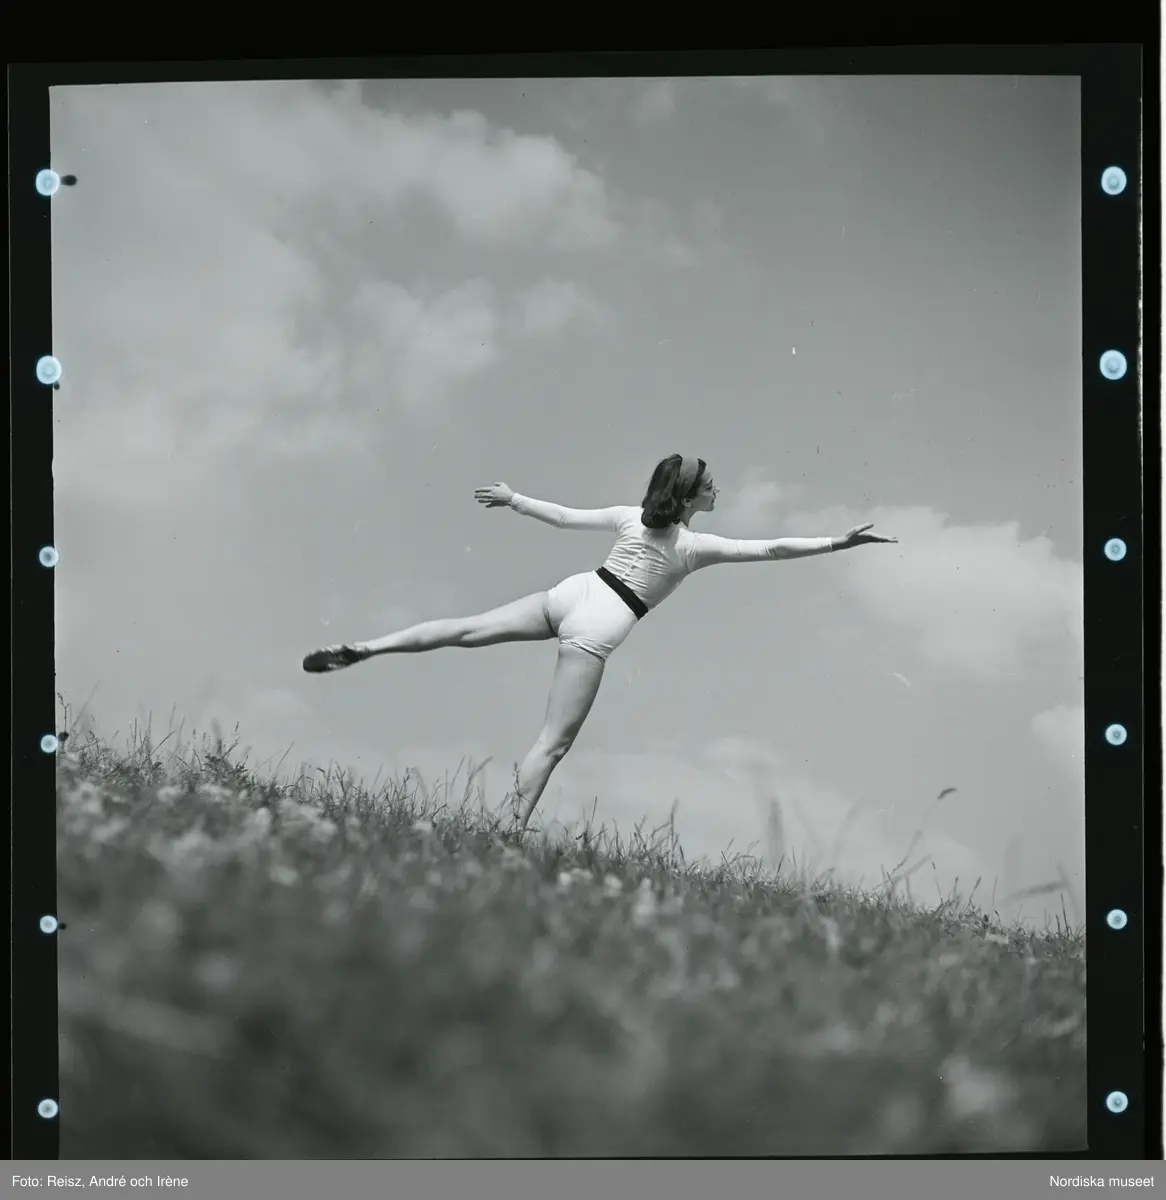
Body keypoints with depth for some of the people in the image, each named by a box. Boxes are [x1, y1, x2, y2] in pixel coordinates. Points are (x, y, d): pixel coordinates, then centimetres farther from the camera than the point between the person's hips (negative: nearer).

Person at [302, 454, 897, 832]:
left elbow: (566, 516, 18)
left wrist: (513, 501, 34)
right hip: (599, 626, -5)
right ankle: (517, 826, -11)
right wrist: (841, 542, -7)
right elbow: (771, 549, -9)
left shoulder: (630, 517, 9)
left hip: (570, 594, 6)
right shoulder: (697, 546, -5)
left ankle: (361, 648, 4)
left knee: (468, 629, 11)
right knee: (554, 742, -5)